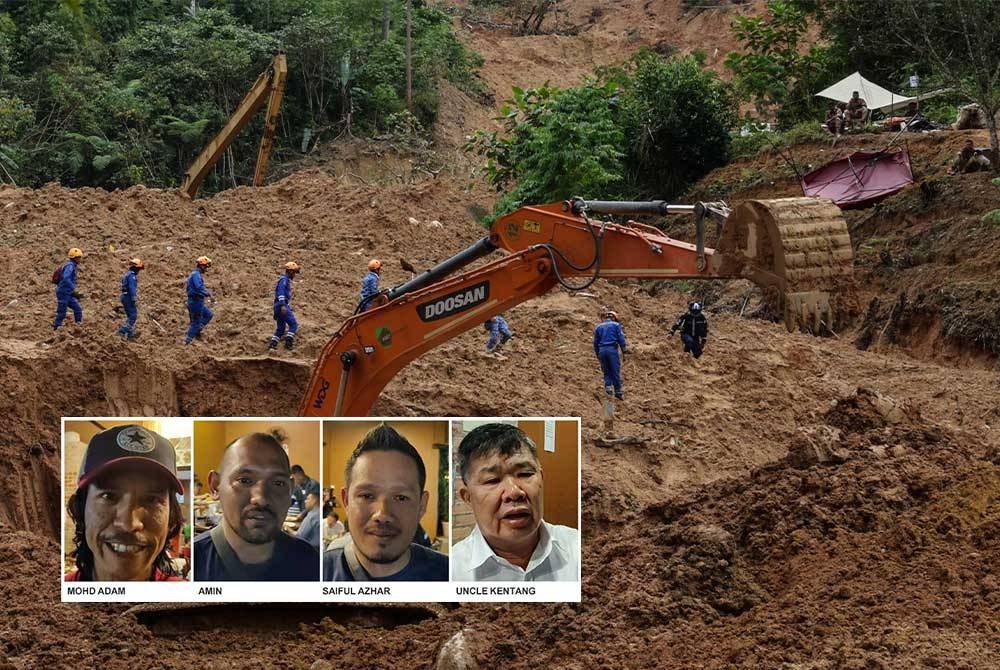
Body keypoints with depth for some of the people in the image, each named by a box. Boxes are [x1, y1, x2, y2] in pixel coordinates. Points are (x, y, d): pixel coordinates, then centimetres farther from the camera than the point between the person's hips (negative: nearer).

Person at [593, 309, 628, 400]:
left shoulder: (598, 327, 15)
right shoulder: (616, 325, 5)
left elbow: (595, 342, 16)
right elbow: (621, 339, -2)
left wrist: (597, 354, 24)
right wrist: (624, 351, 5)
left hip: (602, 350, 3)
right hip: (612, 349, -3)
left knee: (606, 371, 14)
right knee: (616, 372, 1)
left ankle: (608, 386, -7)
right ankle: (618, 392, 2)